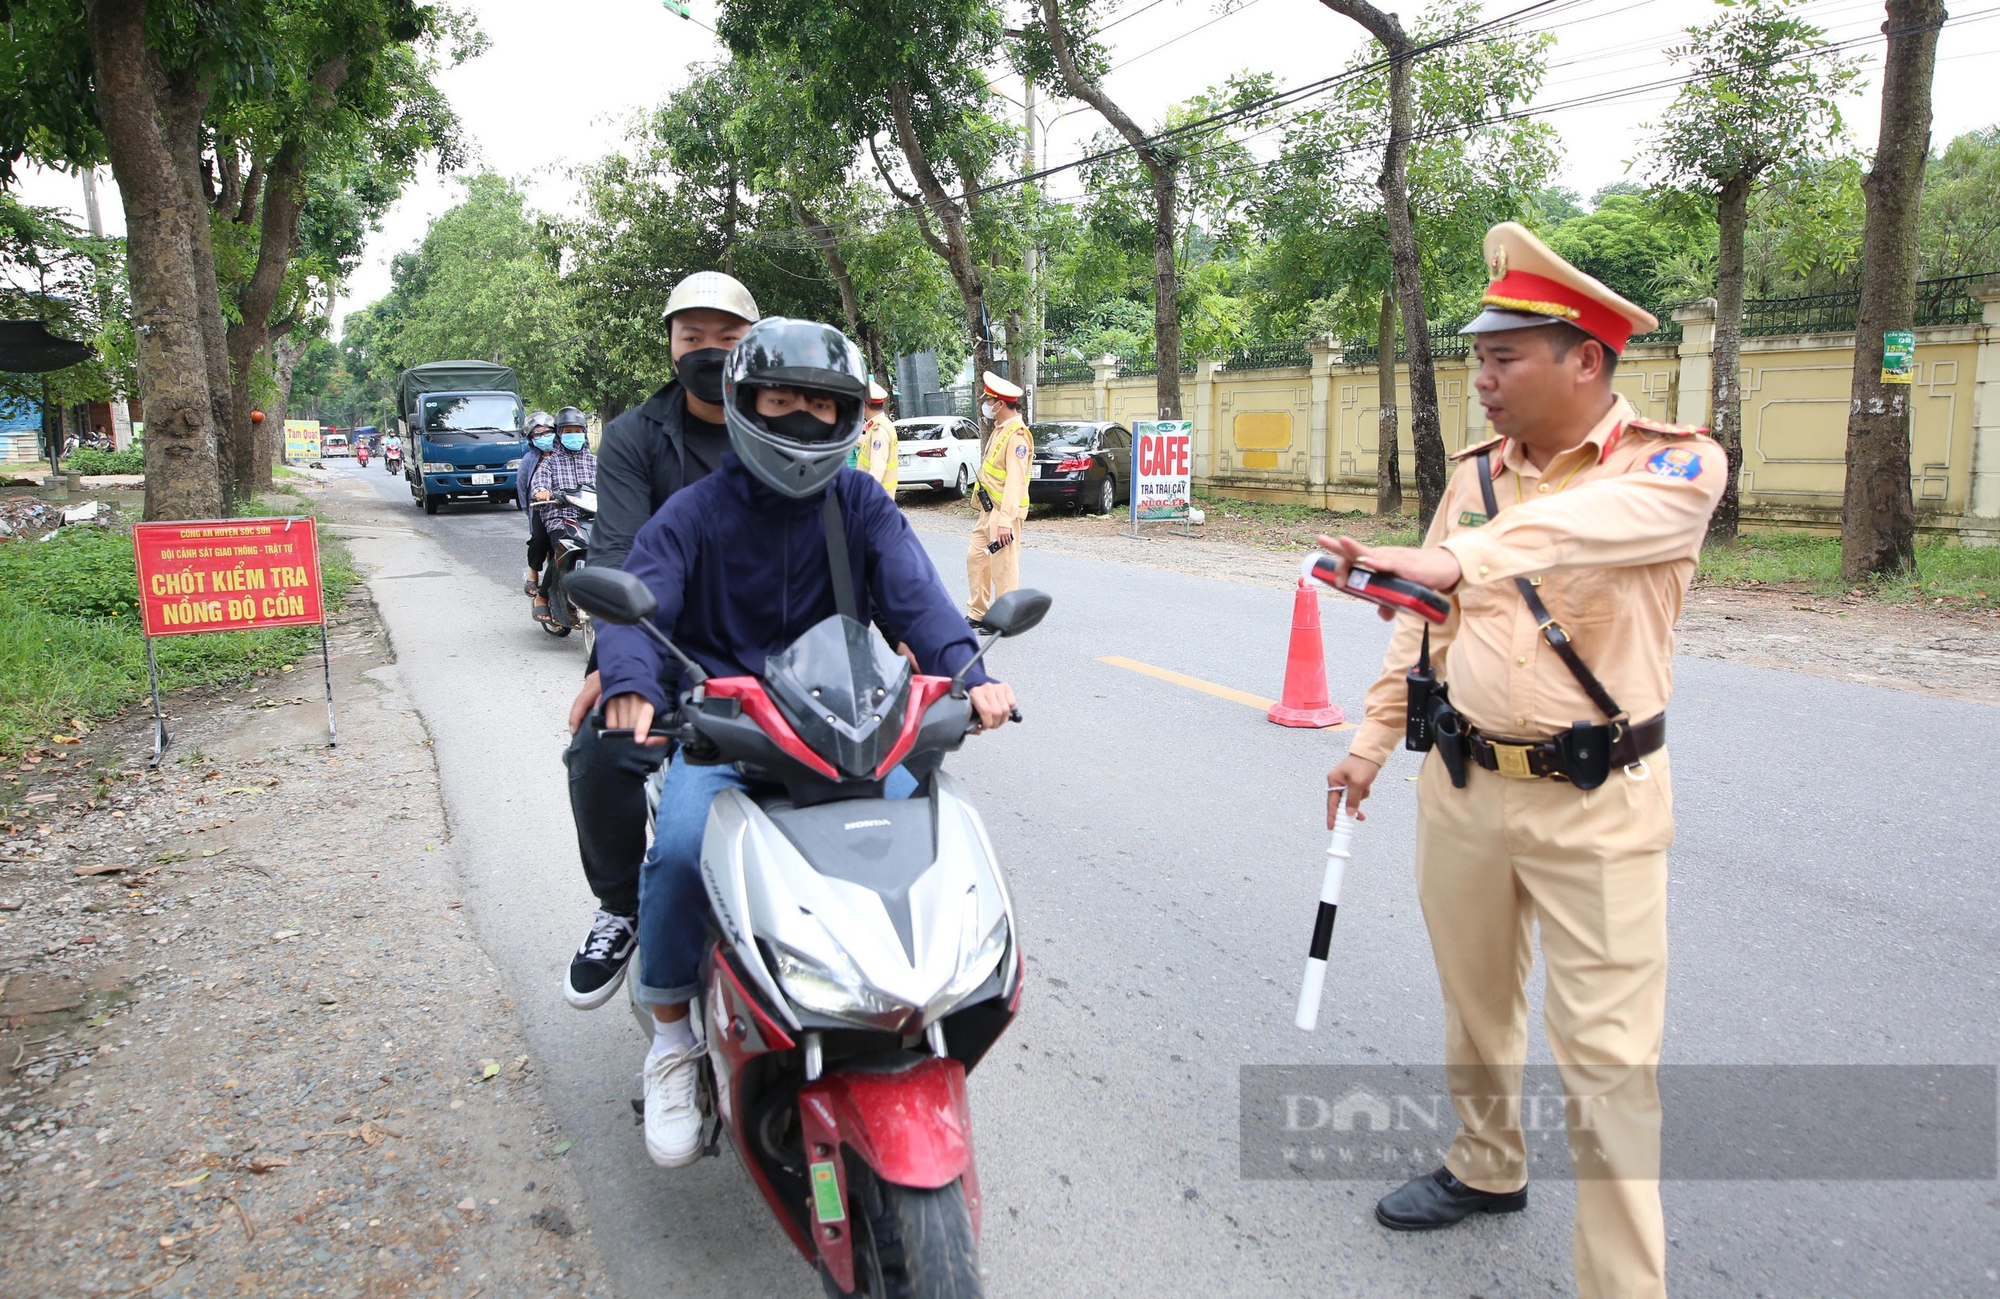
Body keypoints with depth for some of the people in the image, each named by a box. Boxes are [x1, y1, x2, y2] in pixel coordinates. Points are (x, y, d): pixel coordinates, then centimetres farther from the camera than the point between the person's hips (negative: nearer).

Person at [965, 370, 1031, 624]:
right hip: (988, 510, 10)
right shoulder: (1000, 430, 14)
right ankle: (978, 612, 26)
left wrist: (1006, 521, -27)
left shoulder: (1017, 435, -18)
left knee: (1003, 568, -3)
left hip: (1003, 512, -10)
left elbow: (1015, 481, -23)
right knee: (975, 557, 16)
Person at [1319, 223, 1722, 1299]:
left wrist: (1463, 556, -50)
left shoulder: (1674, 464, -11)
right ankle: (1487, 1168, 44)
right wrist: (1371, 741, 13)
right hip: (1463, 785, 6)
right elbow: (1426, 622, 13)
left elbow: (1595, 522, -35)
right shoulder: (1476, 473, 7)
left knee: (1607, 1054, 0)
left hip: (1596, 804, -6)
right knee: (1474, 999, 21)